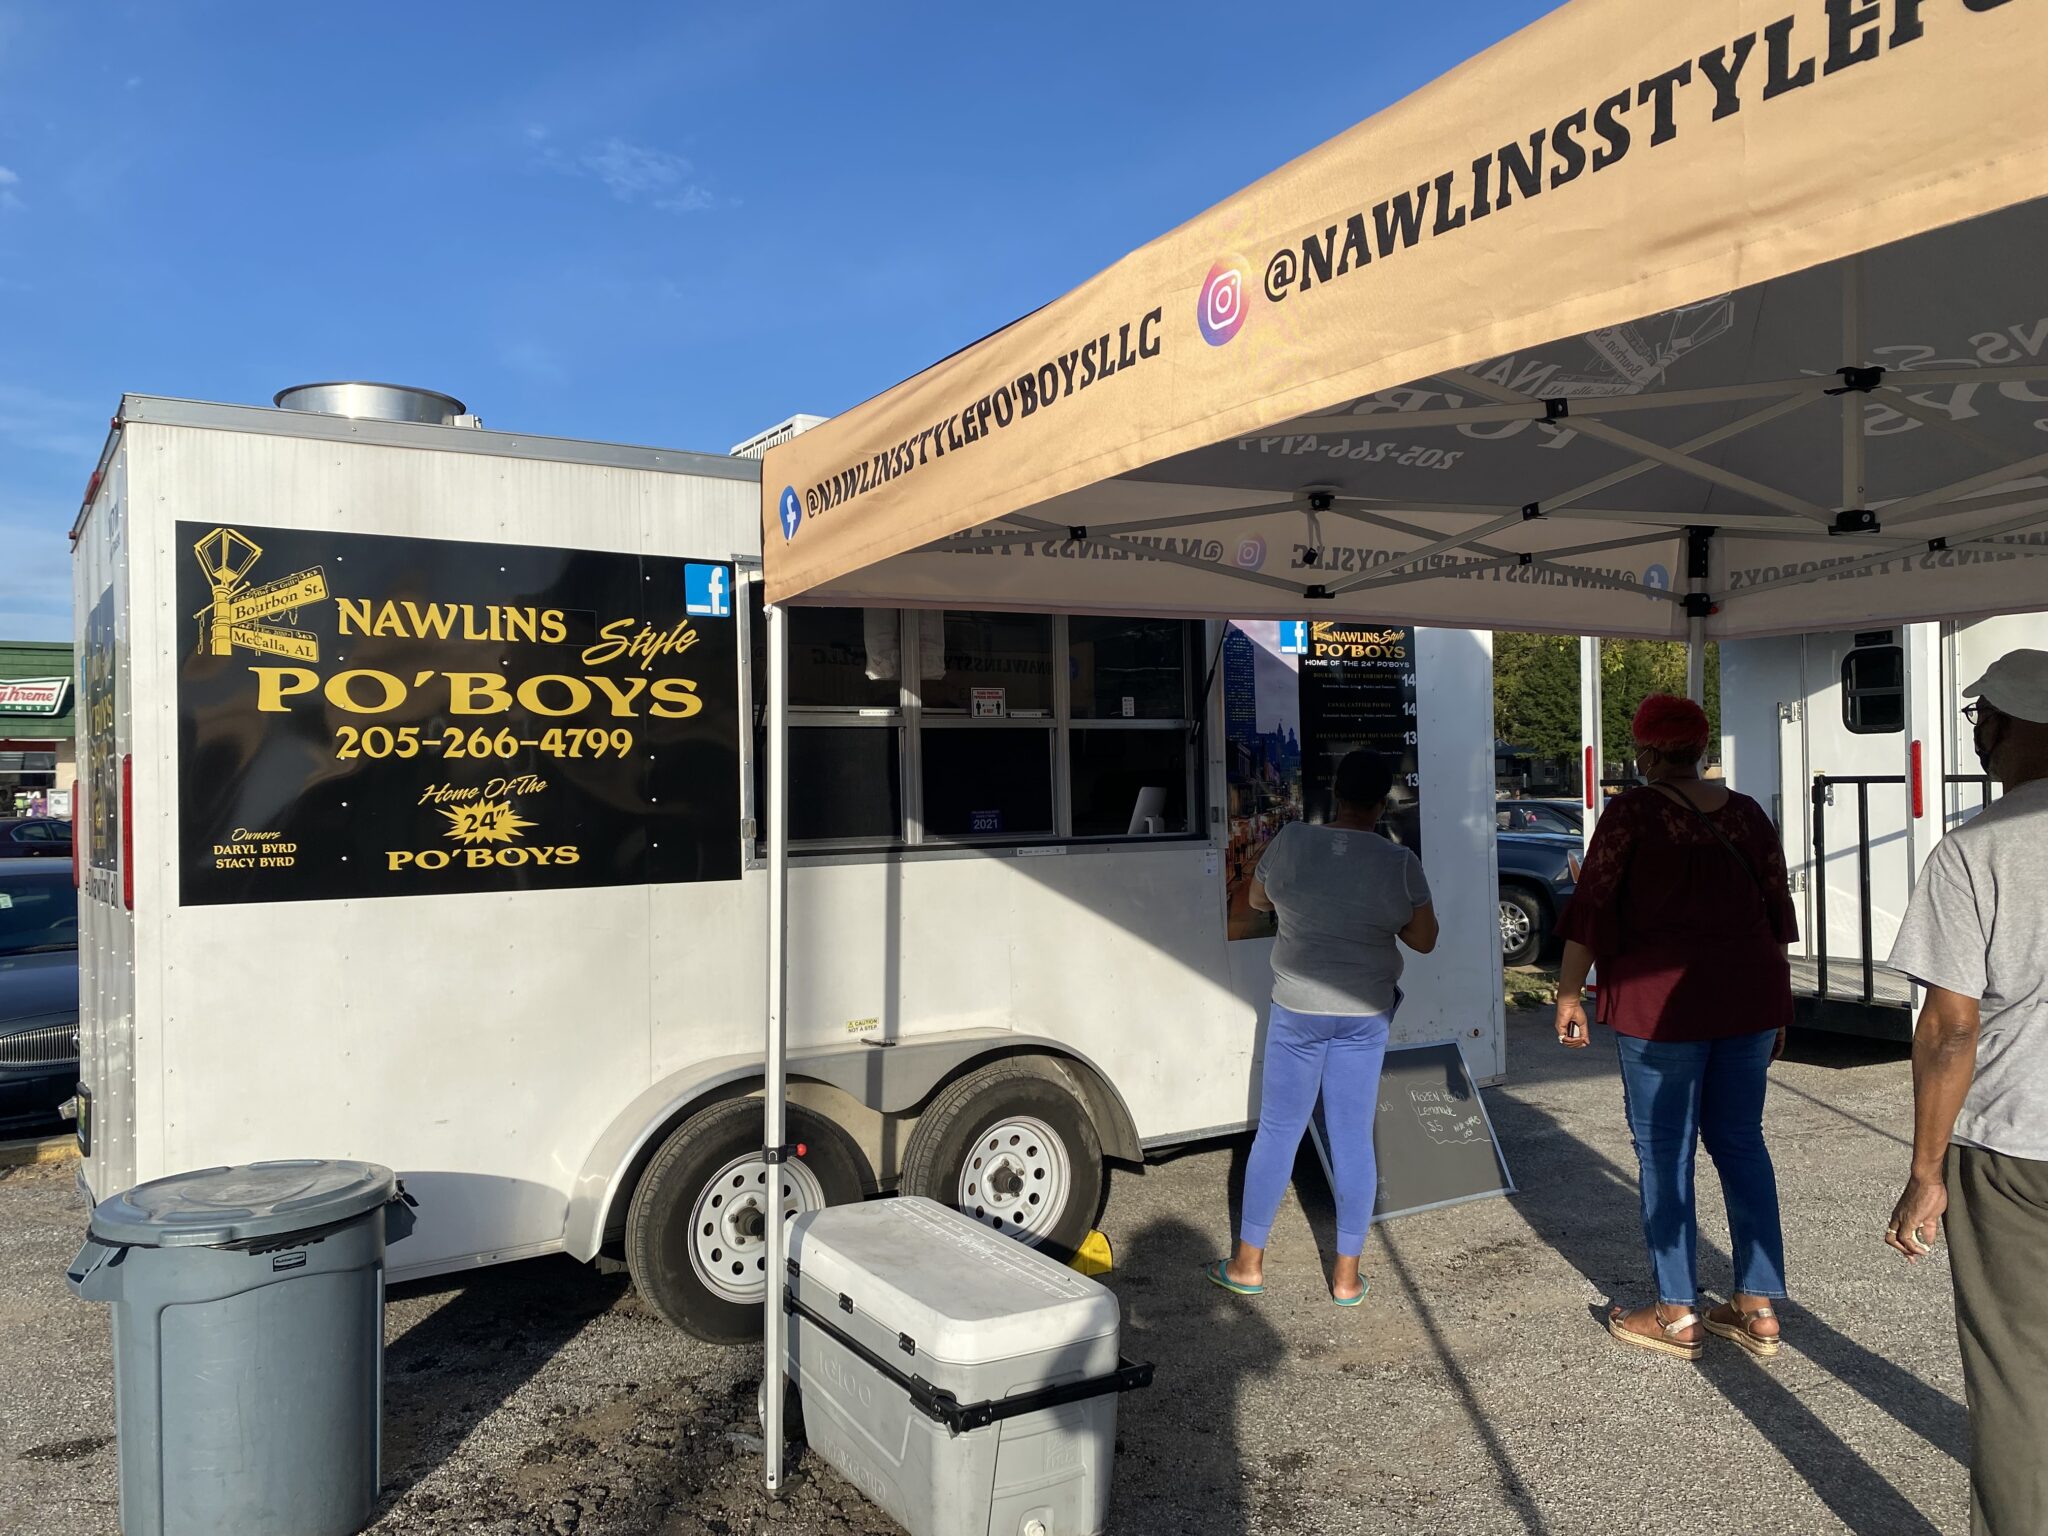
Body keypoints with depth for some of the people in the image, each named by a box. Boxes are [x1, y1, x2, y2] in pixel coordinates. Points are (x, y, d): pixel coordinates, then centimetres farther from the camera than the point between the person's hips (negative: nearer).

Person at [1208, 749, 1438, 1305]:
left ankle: (1247, 1264, 19)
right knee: (1353, 1138, 9)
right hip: (1364, 1014, 0)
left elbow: (1258, 899, 8)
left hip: (1297, 1009, 0)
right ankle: (1346, 1275, 17)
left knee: (1277, 1133, 9)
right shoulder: (1399, 863, -11)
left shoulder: (1291, 842, -9)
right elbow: (1424, 940, -1)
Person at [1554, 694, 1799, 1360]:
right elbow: (1777, 911, 13)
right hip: (1749, 998, 6)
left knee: (1665, 1151, 4)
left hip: (1662, 1004, -6)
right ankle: (1760, 1309, 20)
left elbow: (1591, 910, -9)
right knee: (1741, 1142, 14)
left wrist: (1569, 994, 0)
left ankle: (1677, 1315, 11)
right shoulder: (1747, 813, 7)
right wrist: (1775, 1006, 22)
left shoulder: (1632, 813, -8)